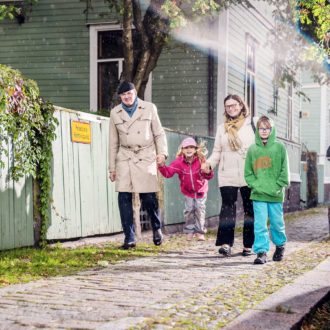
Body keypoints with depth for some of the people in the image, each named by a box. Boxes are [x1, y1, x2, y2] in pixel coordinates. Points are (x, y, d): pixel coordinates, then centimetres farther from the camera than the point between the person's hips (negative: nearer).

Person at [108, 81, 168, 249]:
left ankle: (157, 228, 20)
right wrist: (112, 167, 12)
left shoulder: (149, 108, 7)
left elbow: (159, 133, 9)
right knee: (124, 198, -6)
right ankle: (129, 237, 2)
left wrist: (162, 152, -6)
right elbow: (113, 142, 14)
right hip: (125, 159, 2)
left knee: (149, 197, -7)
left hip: (146, 158, -2)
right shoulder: (115, 113, 11)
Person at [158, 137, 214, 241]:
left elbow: (209, 177, -23)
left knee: (200, 210, 3)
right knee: (189, 211, 4)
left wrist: (207, 172, -46)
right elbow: (168, 172, -24)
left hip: (201, 190, -1)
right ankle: (189, 231, 20)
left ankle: (200, 232, 14)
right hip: (187, 191, 1)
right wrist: (162, 165, -42)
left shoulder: (201, 160, -20)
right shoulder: (179, 162, -18)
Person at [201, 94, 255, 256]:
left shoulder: (251, 124, 5)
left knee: (250, 209, 4)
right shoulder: (222, 128, 15)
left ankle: (248, 245, 11)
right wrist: (209, 163, -5)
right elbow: (217, 151, 14)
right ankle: (225, 243, -13)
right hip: (227, 176, 2)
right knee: (228, 207, -8)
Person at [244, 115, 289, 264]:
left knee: (277, 223, 11)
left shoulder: (279, 147, 1)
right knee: (260, 224, -3)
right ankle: (261, 252, 1)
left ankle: (280, 245, 34)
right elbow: (248, 172, 6)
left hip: (276, 195, -1)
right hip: (258, 195, 1)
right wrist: (256, 185, -7)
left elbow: (285, 171, 0)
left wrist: (277, 186, -9)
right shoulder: (252, 149, 5)